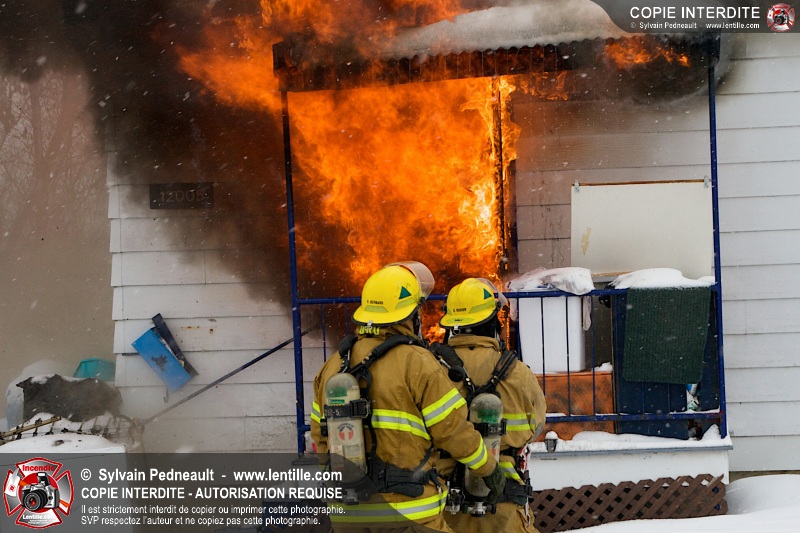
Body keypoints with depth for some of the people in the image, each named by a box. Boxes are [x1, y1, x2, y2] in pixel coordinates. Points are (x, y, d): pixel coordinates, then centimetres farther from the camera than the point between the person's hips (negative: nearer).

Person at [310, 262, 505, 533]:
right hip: (406, 511, -6)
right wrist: (490, 468, 8)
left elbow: (320, 435, 13)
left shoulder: (333, 365, 6)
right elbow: (454, 430, -9)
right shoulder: (416, 362, -12)